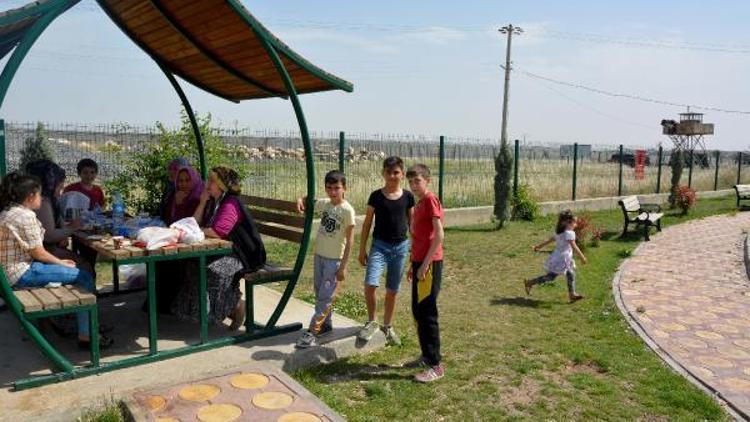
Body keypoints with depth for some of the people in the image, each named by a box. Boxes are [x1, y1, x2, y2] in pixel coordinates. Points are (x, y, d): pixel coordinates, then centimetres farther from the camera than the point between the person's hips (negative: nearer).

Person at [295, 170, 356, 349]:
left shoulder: (347, 210, -17)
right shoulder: (323, 203, 0)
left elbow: (349, 240, -15)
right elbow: (308, 202, 21)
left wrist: (343, 266, -15)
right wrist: (301, 200, -4)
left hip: (334, 260, -7)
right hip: (319, 255, 7)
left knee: (325, 297, -2)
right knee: (320, 294, 15)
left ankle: (312, 331, 2)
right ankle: (326, 324, 30)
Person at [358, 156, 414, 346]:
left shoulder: (408, 197, 1)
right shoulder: (376, 196, -3)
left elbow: (412, 223, 10)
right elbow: (367, 223, 2)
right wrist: (362, 249, 1)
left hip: (401, 247, 2)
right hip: (380, 246, -2)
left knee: (392, 291, 11)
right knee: (370, 284, -19)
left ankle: (388, 326, 30)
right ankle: (371, 322, 3)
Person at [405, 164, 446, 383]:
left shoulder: (431, 200, -12)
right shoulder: (419, 203, 15)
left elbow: (439, 235, -19)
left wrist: (424, 264, -19)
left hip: (429, 264, -9)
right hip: (420, 263, 9)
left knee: (426, 314, -6)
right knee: (418, 311, 15)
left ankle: (436, 365, 2)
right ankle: (428, 354, 29)